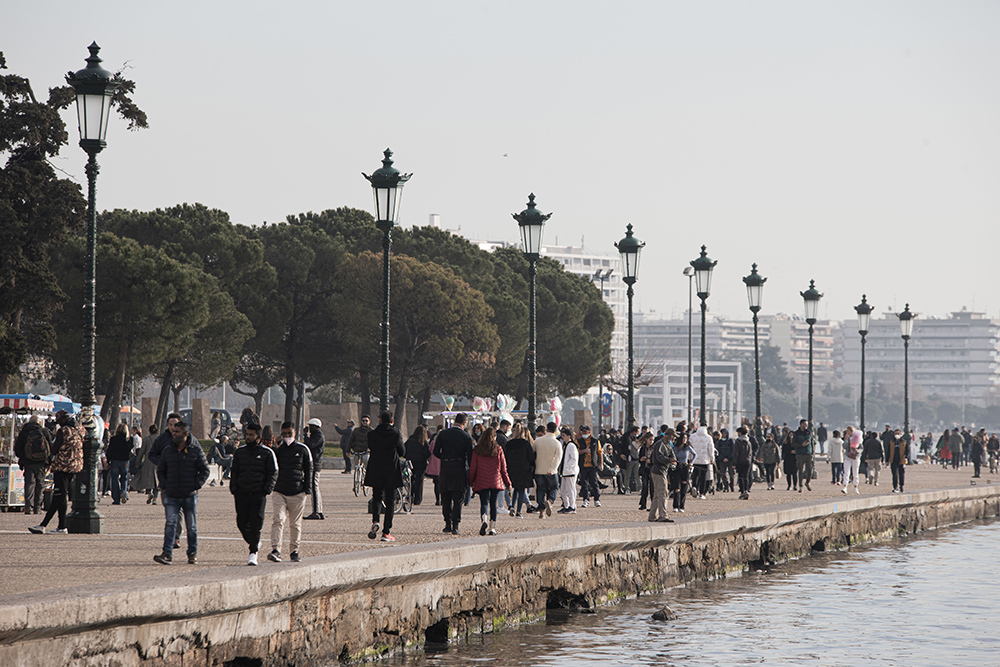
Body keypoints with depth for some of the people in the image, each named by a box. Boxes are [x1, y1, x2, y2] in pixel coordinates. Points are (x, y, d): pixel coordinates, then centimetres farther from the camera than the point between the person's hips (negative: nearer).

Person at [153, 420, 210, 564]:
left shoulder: (196, 450, -1)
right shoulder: (167, 451, 8)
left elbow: (205, 470, 3)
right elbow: (160, 470, 18)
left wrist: (196, 485, -7)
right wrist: (164, 486, 5)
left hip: (190, 495, -2)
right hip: (171, 495, 2)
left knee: (191, 526, 7)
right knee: (170, 524, -10)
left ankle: (192, 553, 19)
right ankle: (167, 554, -17)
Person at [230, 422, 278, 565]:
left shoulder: (267, 453, 3)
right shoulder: (239, 452, 13)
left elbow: (273, 473, 3)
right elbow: (234, 472, 17)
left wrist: (267, 490, -8)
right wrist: (233, 489, 5)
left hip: (259, 494, -4)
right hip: (242, 493, 4)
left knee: (255, 524, -10)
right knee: (242, 523, 3)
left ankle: (253, 554, -7)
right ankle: (255, 544, 28)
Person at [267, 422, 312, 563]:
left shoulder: (302, 449, 5)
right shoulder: (277, 448, 6)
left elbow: (308, 469, 10)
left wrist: (307, 487, 1)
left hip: (297, 493, 0)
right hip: (279, 491, 0)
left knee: (295, 523, 7)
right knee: (277, 520, -14)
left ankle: (294, 550, 17)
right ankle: (276, 550, -20)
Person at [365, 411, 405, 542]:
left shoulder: (371, 434, -4)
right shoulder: (396, 435, -8)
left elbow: (370, 449, 8)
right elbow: (402, 452, 2)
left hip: (375, 472, 1)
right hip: (392, 472, -1)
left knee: (377, 497, 17)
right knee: (390, 501, 5)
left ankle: (375, 521, -11)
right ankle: (386, 532, 1)